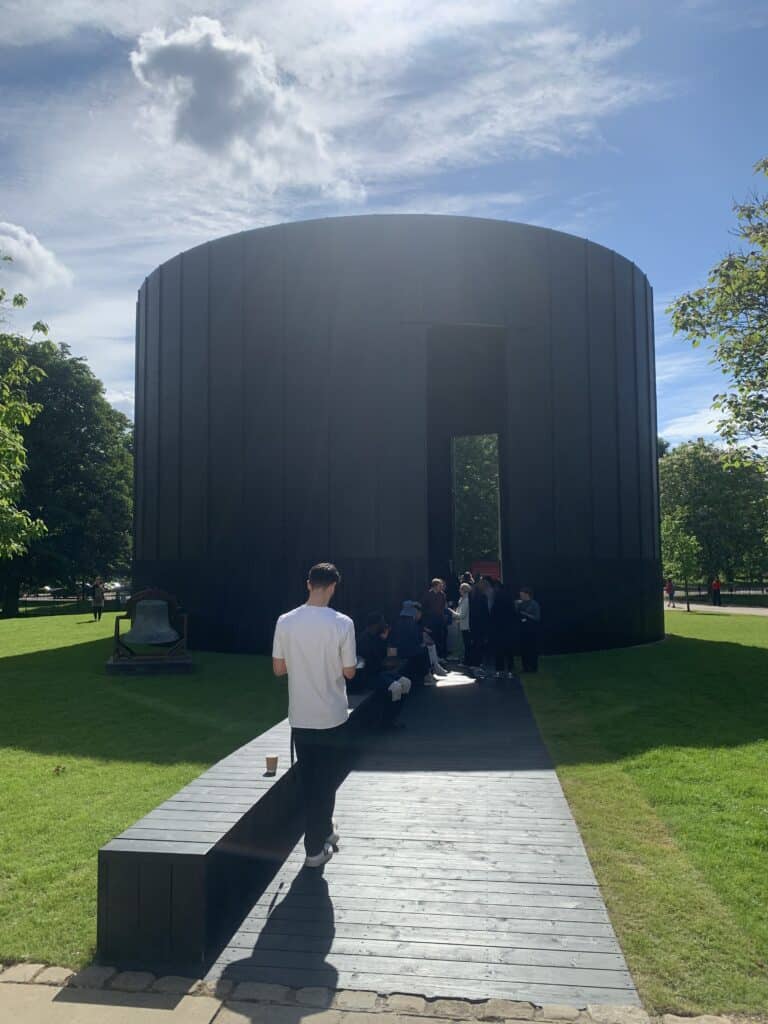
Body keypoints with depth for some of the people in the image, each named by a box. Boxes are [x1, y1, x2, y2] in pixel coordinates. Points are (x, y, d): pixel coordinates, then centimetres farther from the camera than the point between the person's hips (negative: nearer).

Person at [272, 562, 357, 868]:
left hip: (300, 716, 2)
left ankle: (324, 831, 28)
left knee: (307, 779, 15)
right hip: (331, 716, -2)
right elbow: (349, 672, -9)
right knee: (326, 780, 13)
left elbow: (278, 669, -1)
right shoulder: (342, 623, -15)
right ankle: (315, 848, 21)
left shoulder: (285, 621, -8)